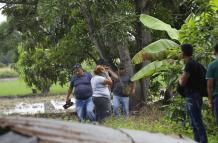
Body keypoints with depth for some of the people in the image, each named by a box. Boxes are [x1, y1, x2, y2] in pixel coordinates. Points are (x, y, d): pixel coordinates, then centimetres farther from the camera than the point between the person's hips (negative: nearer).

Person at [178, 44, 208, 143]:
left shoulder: (189, 64, -15)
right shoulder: (195, 63, 15)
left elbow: (183, 82, -17)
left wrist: (180, 78, 2)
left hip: (192, 97, -10)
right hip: (194, 96, 10)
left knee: (197, 123, -11)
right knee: (195, 123, 14)